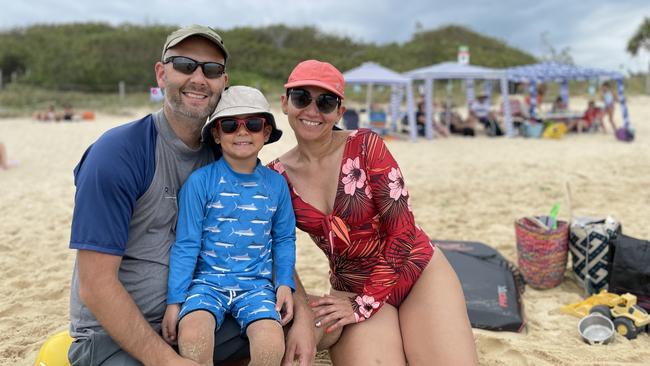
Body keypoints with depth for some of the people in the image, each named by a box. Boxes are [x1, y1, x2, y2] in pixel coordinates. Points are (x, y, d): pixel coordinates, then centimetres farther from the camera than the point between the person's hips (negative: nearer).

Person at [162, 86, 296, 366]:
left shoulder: (276, 184, 4)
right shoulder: (200, 181, -4)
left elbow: (283, 239, 14)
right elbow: (186, 244, -2)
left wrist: (285, 283, 1)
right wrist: (174, 301, -3)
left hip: (256, 283, 2)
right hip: (208, 280, -1)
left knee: (271, 342, -25)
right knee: (192, 335, -31)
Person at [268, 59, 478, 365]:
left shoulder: (365, 145, -13)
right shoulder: (276, 176, -5)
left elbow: (403, 230, -14)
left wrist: (364, 305, -14)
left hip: (418, 273, -1)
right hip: (350, 289, 2)